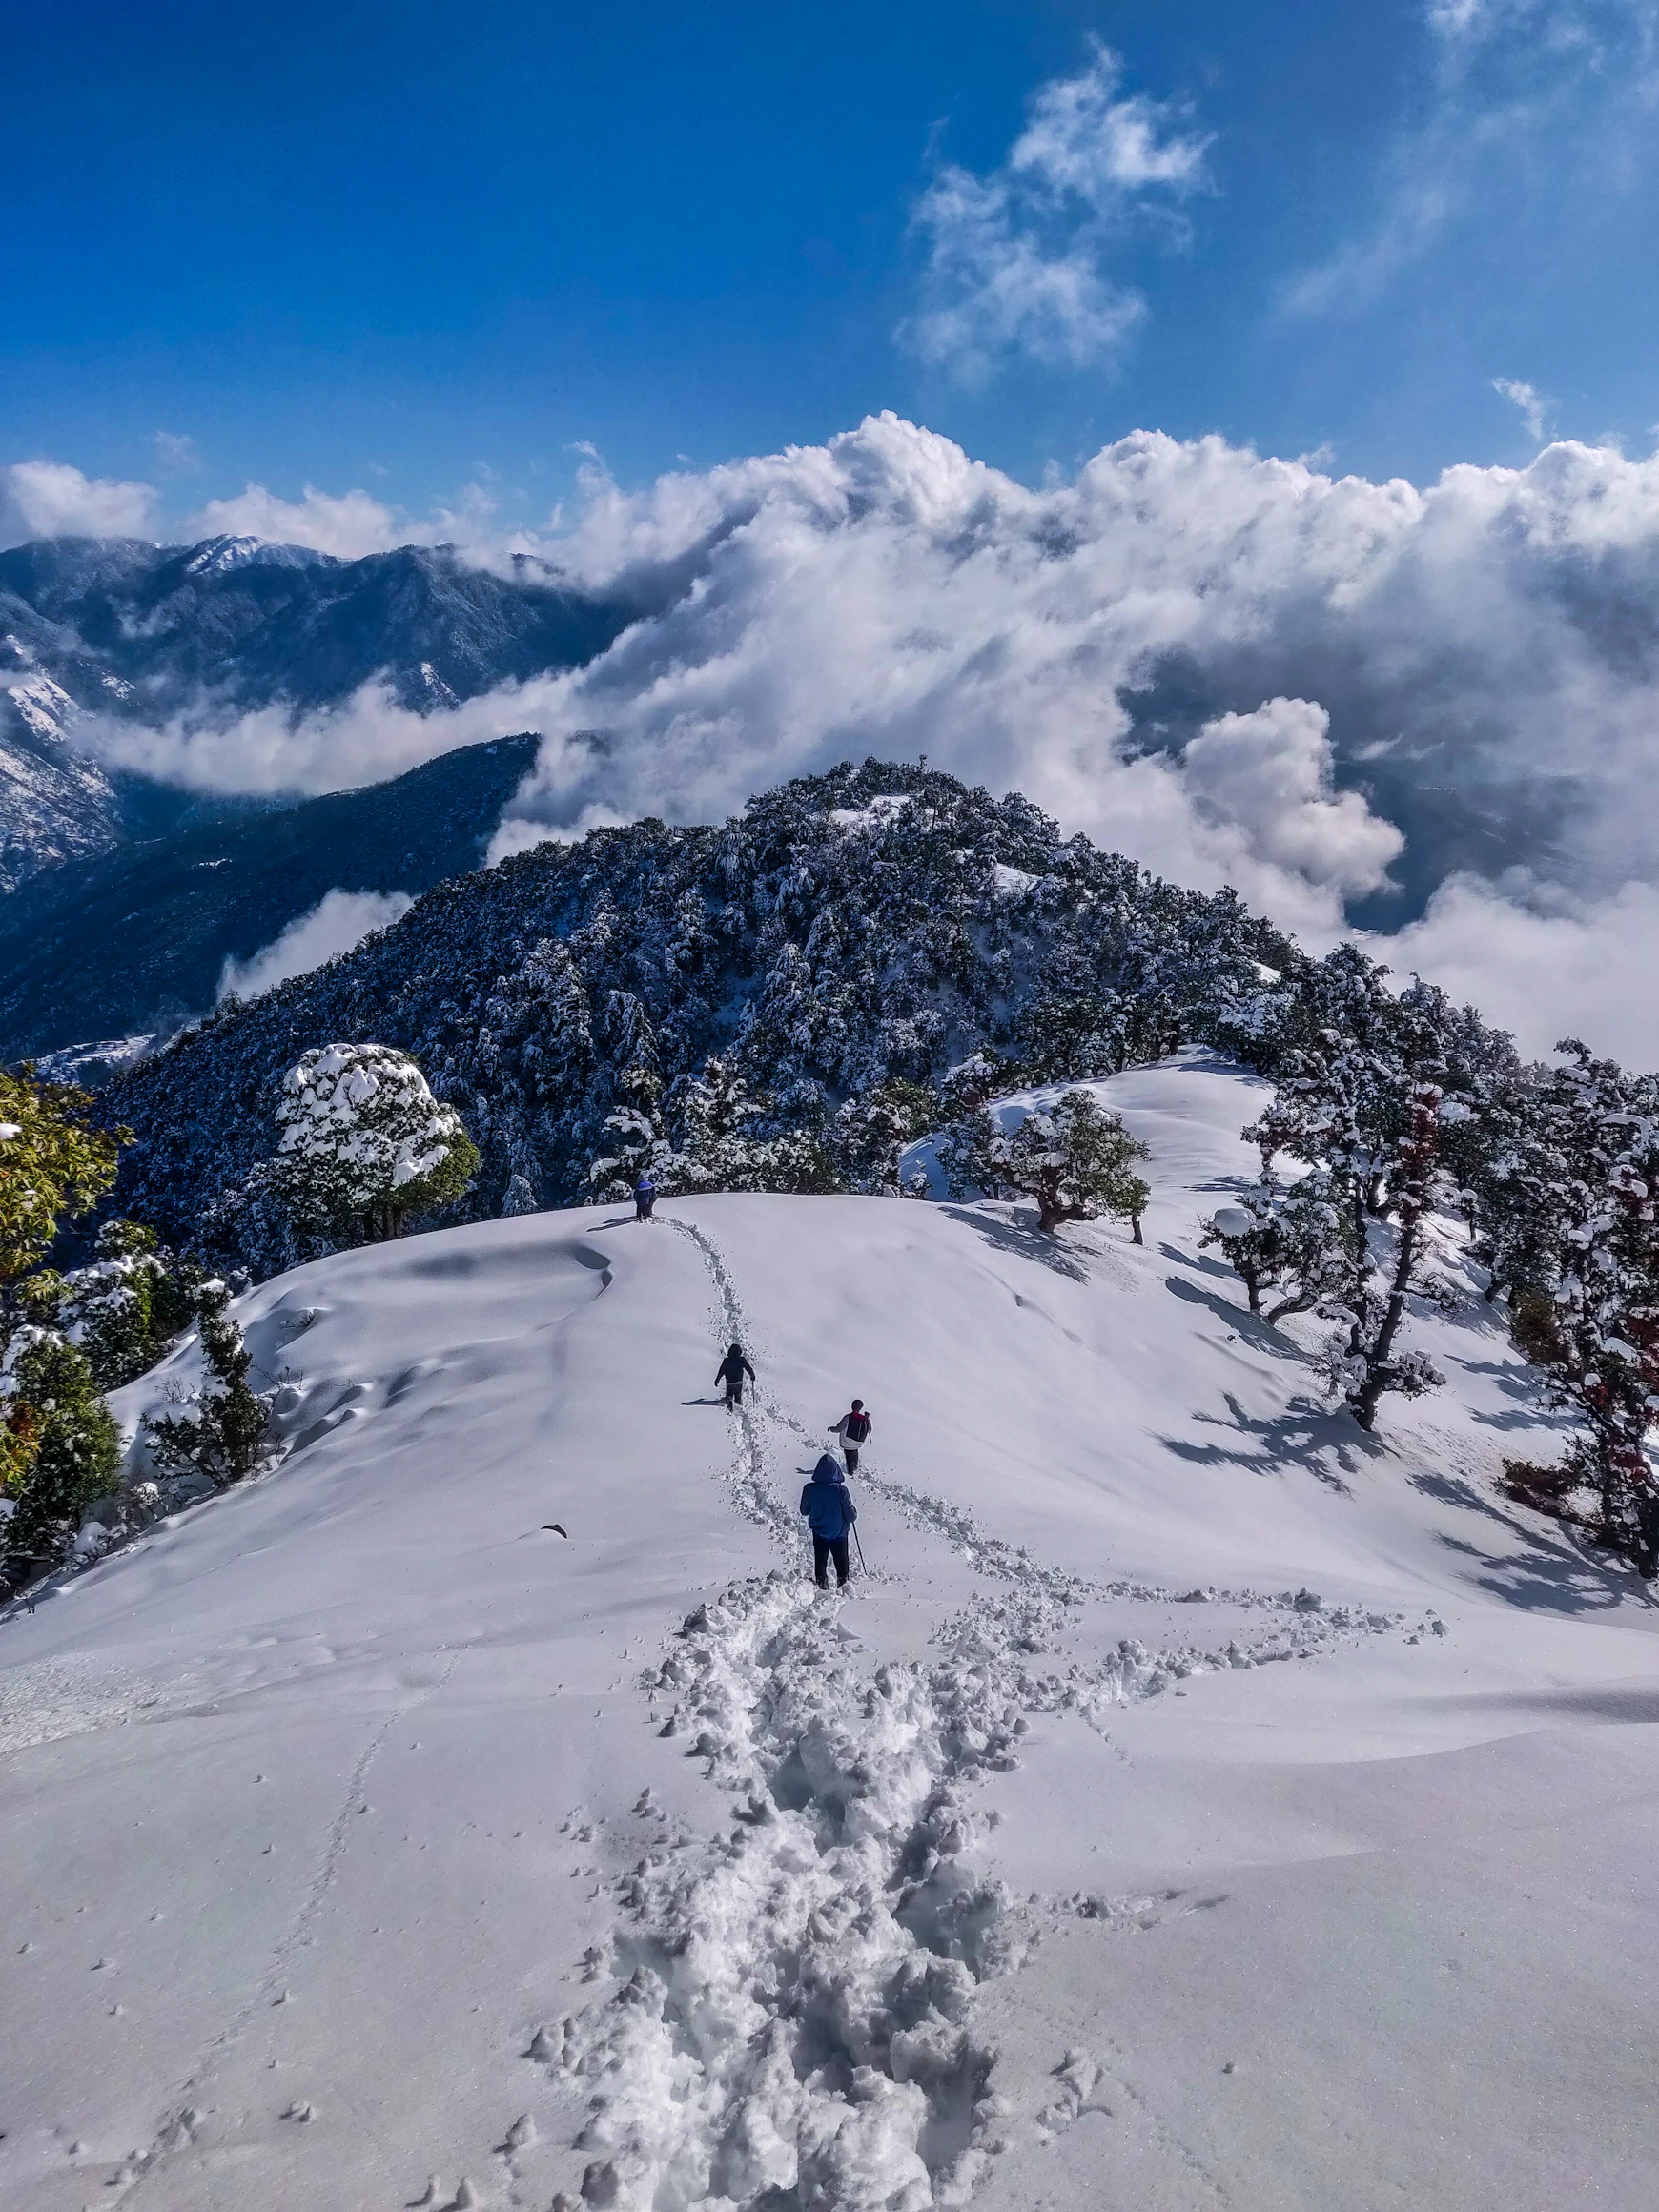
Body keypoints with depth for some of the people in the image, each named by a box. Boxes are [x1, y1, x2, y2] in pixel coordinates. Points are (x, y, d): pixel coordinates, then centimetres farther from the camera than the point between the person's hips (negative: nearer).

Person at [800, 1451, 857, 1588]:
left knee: (820, 1561, 24)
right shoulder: (840, 1490, -29)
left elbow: (804, 1511, -4)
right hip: (839, 1534, -1)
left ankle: (822, 1586, 38)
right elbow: (851, 1516, -20)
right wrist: (854, 1511, 2)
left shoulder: (809, 1489, -22)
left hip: (818, 1534, 2)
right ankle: (842, 1584, 41)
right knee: (841, 1561, 24)